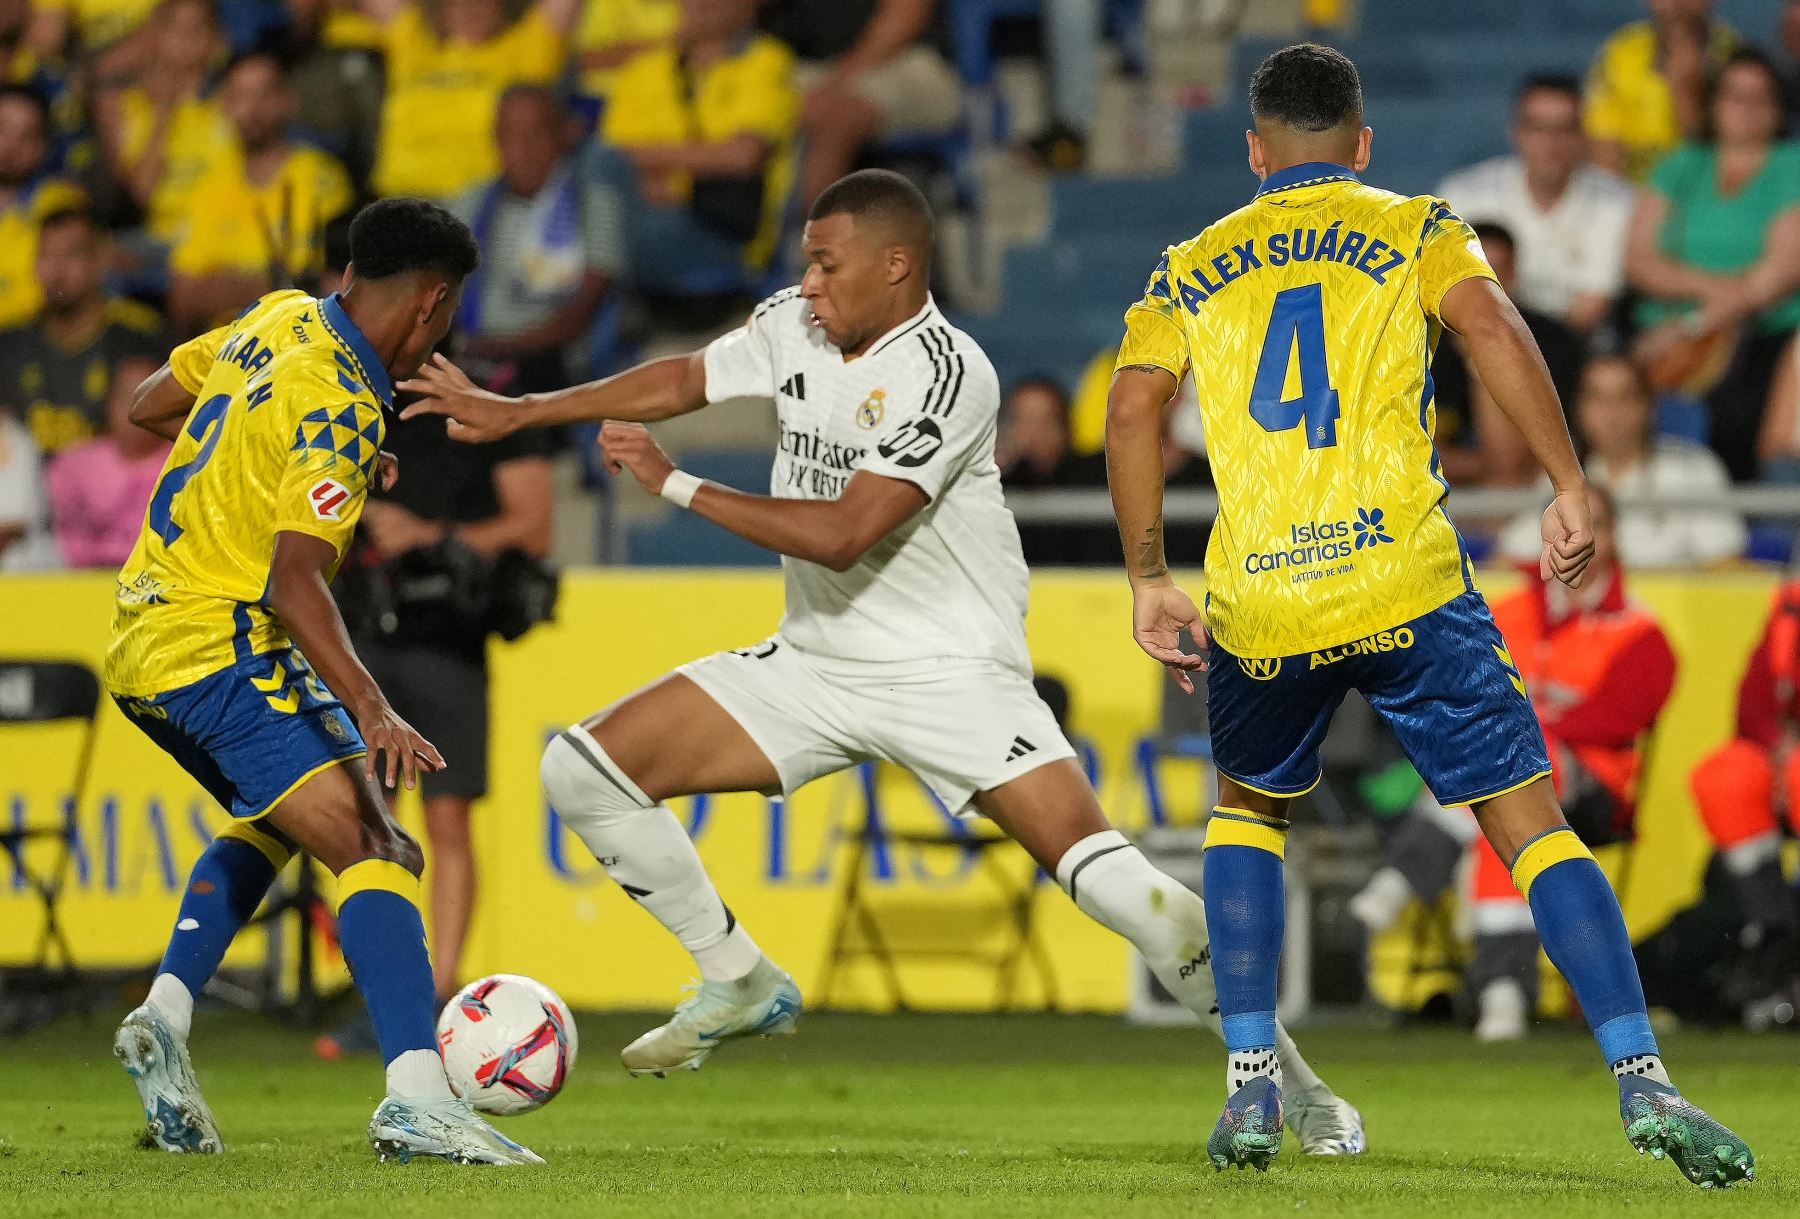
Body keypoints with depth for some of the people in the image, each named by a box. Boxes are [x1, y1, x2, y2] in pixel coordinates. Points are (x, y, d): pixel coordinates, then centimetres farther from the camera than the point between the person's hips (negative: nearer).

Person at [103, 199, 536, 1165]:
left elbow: (147, 405, 23)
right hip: (222, 648, -10)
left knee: (268, 819, 32)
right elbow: (295, 581, -28)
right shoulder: (338, 409, -18)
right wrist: (371, 714, -36)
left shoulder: (280, 321, 9)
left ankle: (165, 1016, 15)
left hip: (141, 647, 10)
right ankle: (416, 1097, -34)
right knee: (377, 853, -18)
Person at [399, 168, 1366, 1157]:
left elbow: (841, 535, -26)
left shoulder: (947, 375, -21)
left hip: (951, 669, -7)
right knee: (582, 769, -4)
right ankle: (741, 986, 12)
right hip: (814, 666, 7)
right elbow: (684, 380, 20)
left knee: (1097, 868, -24)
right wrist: (517, 414, 23)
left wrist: (675, 485, -19)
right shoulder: (795, 325, 1)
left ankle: (1288, 1077, -12)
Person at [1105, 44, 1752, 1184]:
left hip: (1259, 607, 2)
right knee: (1532, 823, 1)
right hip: (1406, 582, -2)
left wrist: (1149, 578, 8)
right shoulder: (1414, 229, 11)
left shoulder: (1190, 268, 18)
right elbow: (1488, 322, -8)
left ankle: (1252, 1088, 18)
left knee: (1248, 807, 27)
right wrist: (1572, 486, -10)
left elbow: (1134, 406, 5)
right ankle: (1642, 1080, -12)